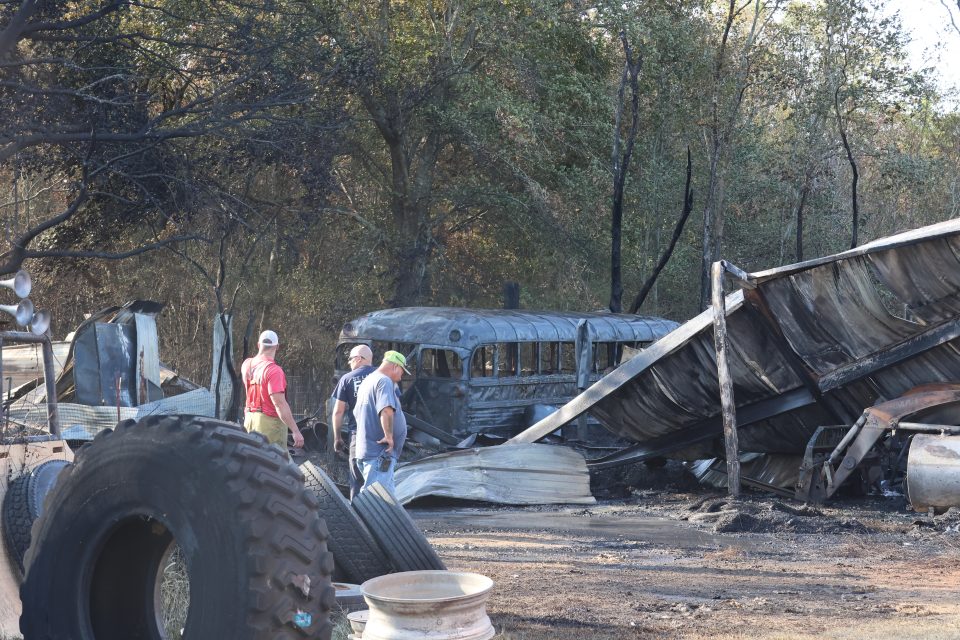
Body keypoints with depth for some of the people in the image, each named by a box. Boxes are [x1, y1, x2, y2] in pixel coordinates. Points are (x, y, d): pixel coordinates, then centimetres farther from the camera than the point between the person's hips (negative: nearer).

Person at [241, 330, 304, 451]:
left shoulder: (247, 365, 5)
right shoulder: (273, 370, -18)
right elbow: (280, 404, -23)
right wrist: (296, 431, -23)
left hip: (250, 419, 8)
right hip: (270, 423, -8)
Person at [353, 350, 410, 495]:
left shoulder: (367, 381, 21)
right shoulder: (384, 381, -12)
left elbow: (356, 414, 30)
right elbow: (386, 411, -29)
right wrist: (389, 435, -22)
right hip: (379, 452, -10)